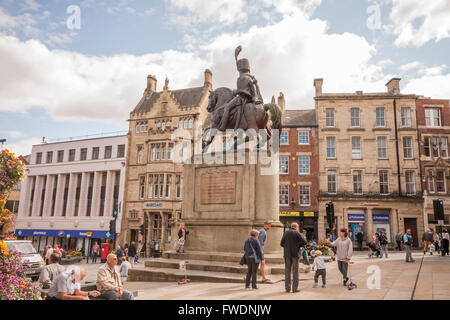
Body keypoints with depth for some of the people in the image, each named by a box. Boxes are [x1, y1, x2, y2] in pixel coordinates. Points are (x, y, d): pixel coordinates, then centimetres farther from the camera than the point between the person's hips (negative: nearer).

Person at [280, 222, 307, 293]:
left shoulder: (286, 232, 5)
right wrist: (298, 245, 3)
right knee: (295, 271, 3)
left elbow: (281, 243, 3)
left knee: (287, 271, 8)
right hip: (295, 254, -3)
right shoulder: (297, 233, -4)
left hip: (287, 254, 3)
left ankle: (287, 288, 8)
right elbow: (304, 242, -12)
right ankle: (295, 288, 3)